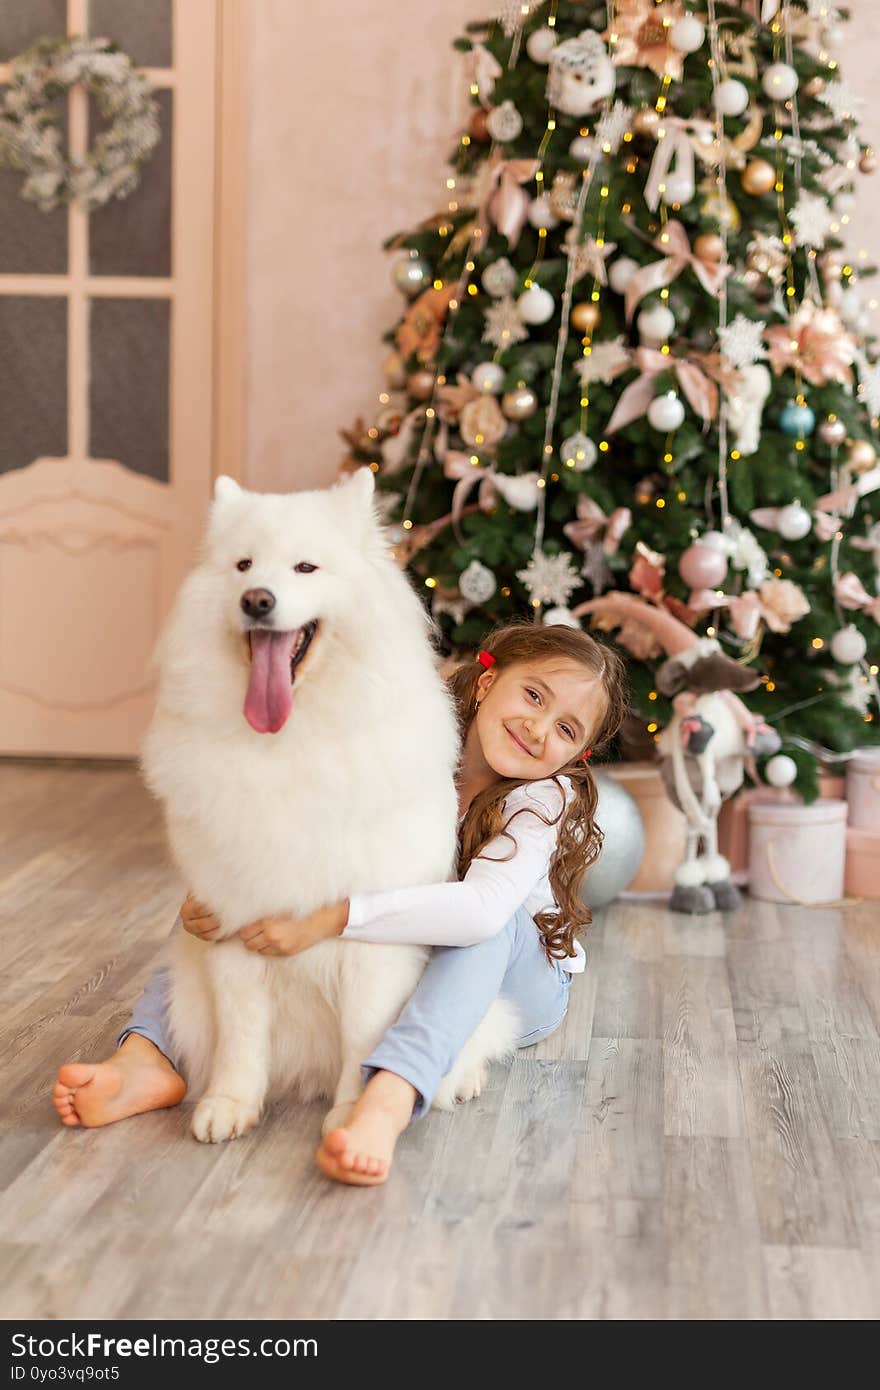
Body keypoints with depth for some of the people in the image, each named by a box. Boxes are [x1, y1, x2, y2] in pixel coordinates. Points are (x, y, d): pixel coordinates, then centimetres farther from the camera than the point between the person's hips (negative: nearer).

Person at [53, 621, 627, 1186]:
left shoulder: (545, 798, -21)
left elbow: (483, 906, -41)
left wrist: (332, 918, -47)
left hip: (519, 985, -4)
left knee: (487, 922, -38)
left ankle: (387, 1101, -57)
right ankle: (147, 1057, -33)